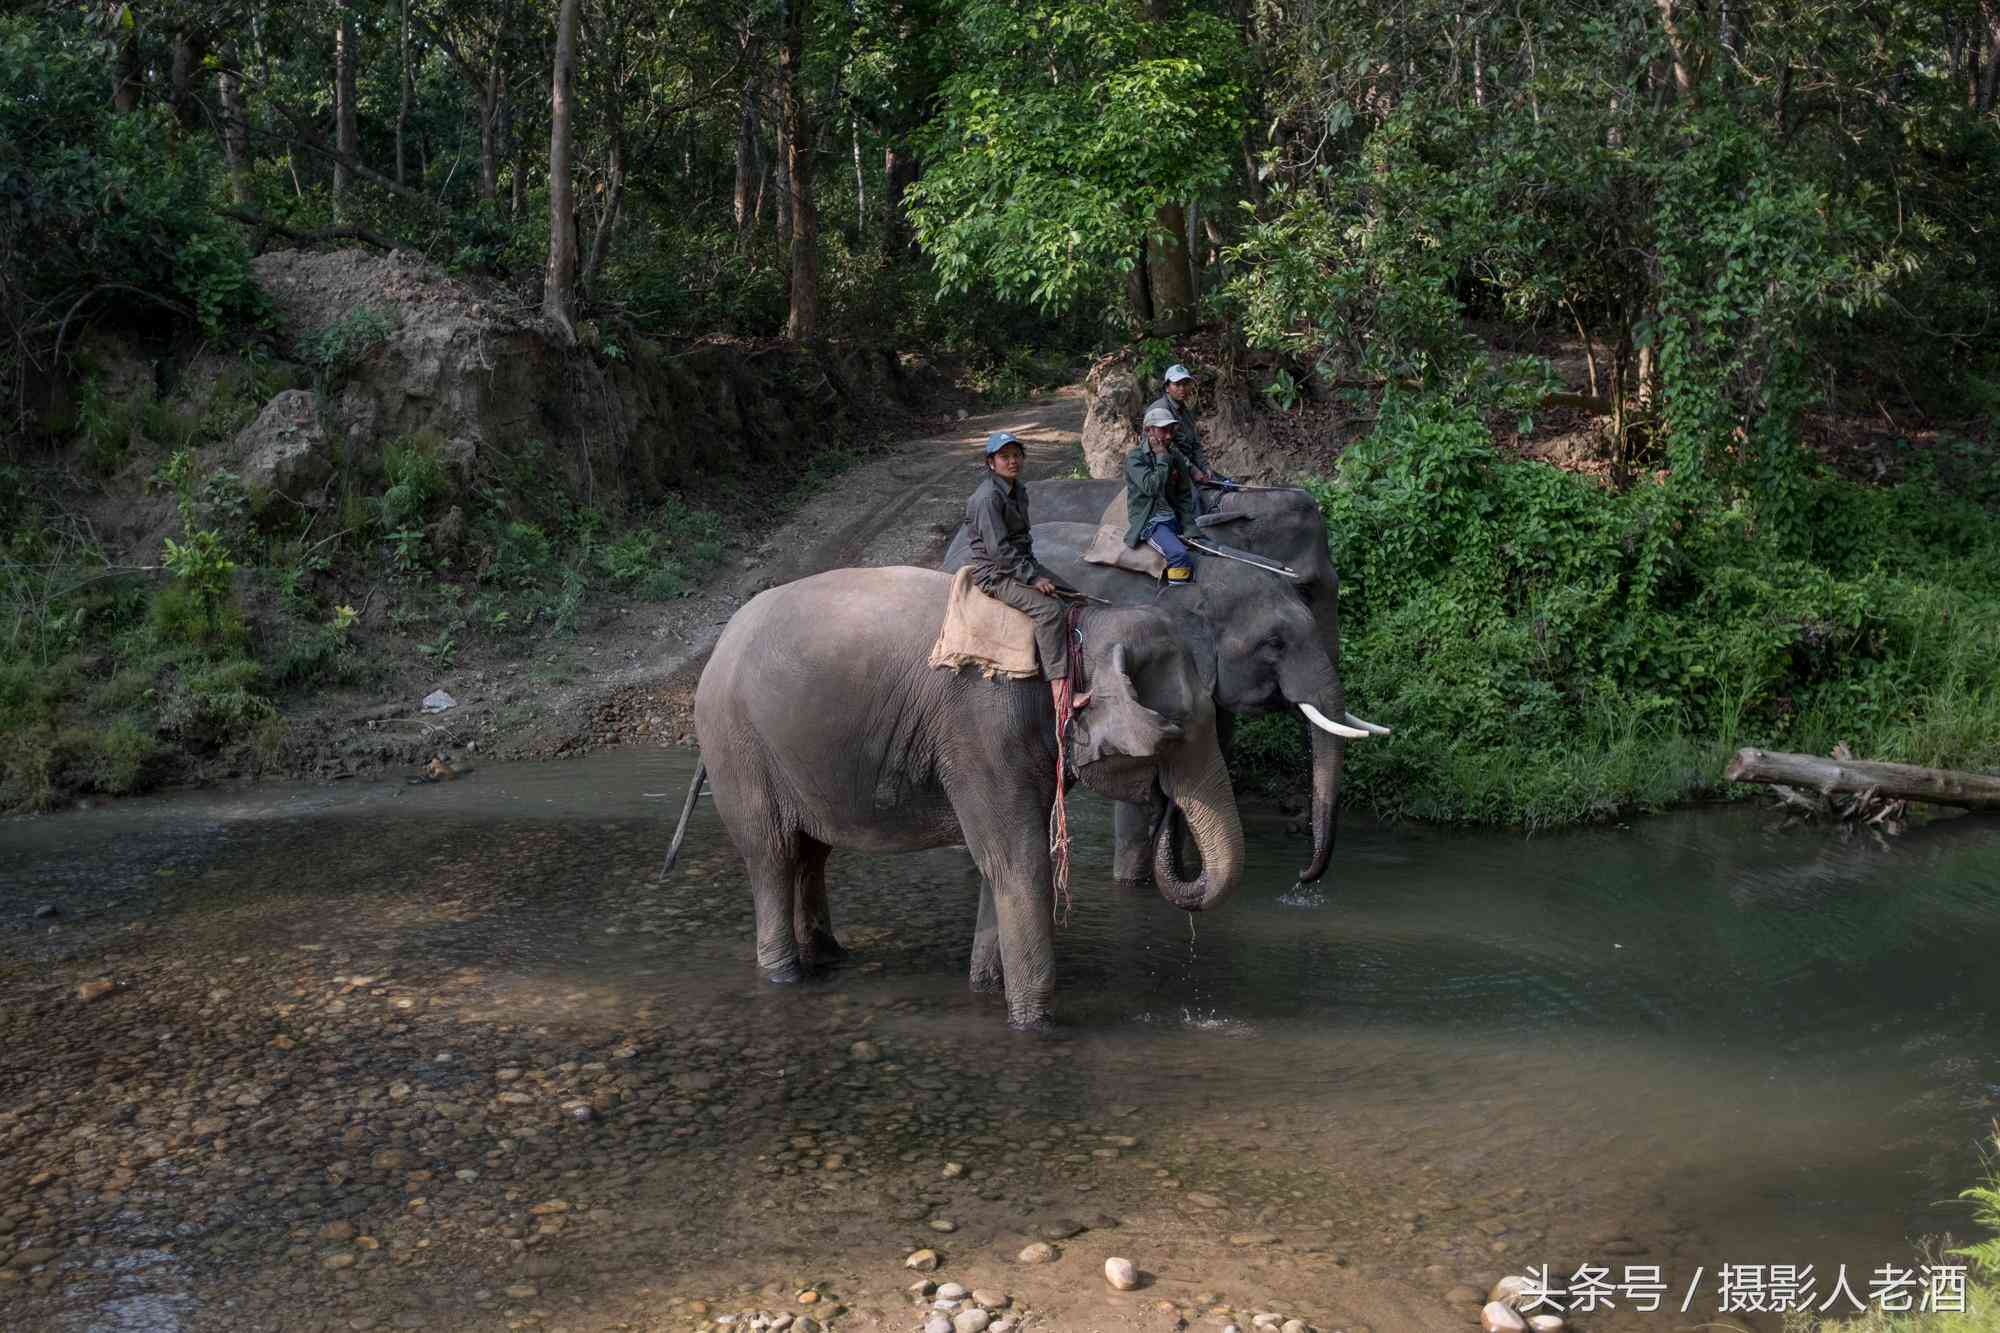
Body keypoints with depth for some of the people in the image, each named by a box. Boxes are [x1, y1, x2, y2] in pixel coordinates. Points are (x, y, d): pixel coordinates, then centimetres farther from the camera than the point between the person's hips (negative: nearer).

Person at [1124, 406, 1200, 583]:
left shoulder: (1176, 457, 11)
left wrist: (1189, 527, 1)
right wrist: (1162, 459, -13)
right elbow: (1152, 487, -22)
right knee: (1180, 555, -31)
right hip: (1149, 521, -6)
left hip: (1173, 519, 6)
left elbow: (1184, 496, 13)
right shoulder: (1135, 458, -7)